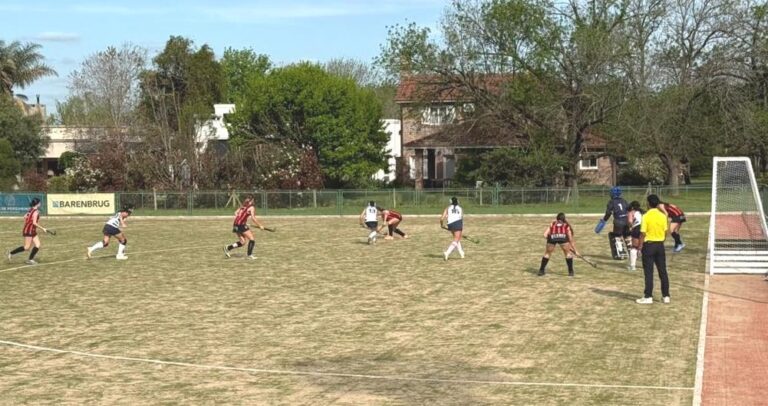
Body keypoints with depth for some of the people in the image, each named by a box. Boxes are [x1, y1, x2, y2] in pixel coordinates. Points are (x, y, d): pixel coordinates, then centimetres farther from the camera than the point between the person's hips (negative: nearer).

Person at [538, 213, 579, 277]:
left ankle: (541, 271, 21)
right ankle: (570, 271, 19)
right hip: (563, 236, -1)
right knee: (568, 253, 22)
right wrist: (575, 250, 44)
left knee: (547, 253, 23)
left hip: (552, 237, 1)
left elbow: (545, 235, 20)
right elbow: (571, 240, 35)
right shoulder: (567, 226, 33)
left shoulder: (552, 224, 33)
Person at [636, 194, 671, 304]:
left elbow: (643, 234, -13)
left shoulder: (646, 216, -13)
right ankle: (666, 296, 15)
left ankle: (648, 297, 1)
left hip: (649, 245, -4)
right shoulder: (663, 216, 0)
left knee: (649, 272, 0)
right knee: (663, 271, 10)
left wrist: (640, 246, -4)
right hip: (660, 245, 4)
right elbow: (665, 232, 5)